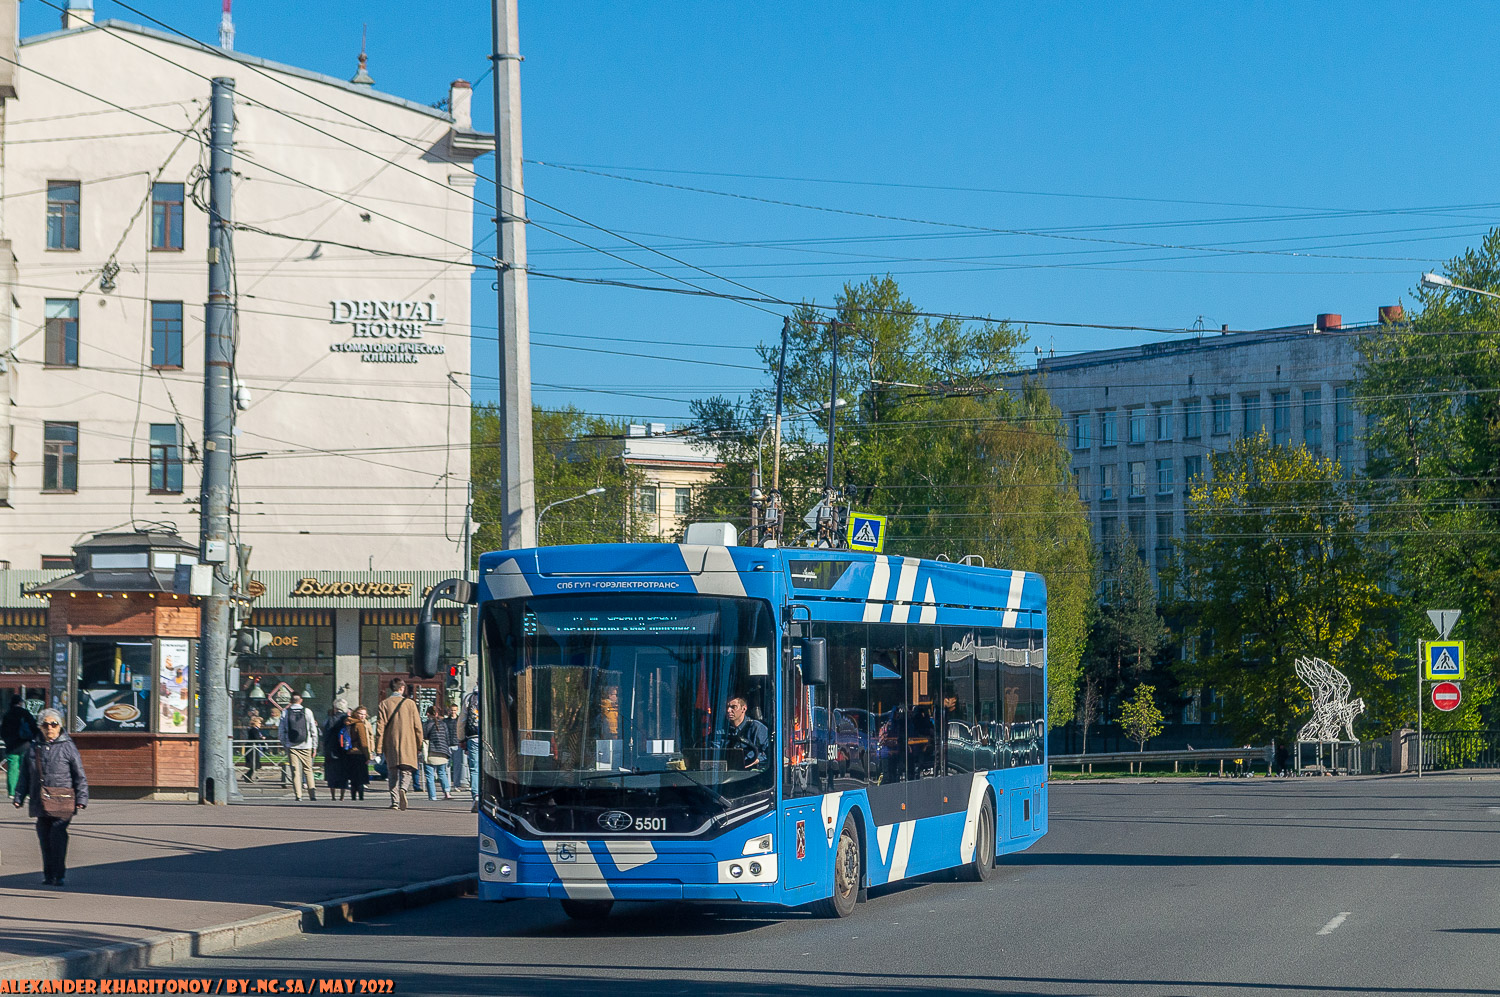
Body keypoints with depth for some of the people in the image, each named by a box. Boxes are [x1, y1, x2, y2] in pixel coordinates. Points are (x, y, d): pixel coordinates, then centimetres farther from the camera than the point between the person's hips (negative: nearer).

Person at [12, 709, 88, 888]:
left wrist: (81, 799, -3)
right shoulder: (34, 748, 13)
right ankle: (48, 874, 15)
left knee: (58, 837, -14)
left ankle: (59, 875, -7)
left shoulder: (68, 747, 2)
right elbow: (25, 777, 19)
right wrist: (19, 797, 12)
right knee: (44, 839, 5)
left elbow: (79, 776, 3)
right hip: (40, 804, 4)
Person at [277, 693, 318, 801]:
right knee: (308, 769, 9)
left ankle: (298, 795, -1)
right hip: (305, 746, 0)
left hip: (291, 746, 0)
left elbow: (280, 731, 1)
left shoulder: (285, 712, 0)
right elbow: (313, 731, 1)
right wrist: (314, 746, 8)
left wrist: (284, 745, 12)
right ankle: (312, 793, 0)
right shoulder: (307, 711, 0)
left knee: (295, 770, 3)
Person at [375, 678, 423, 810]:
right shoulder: (410, 703, 1)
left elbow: (380, 727, -3)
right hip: (408, 744, -1)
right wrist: (419, 746, 11)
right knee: (407, 770, 5)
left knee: (392, 773, 9)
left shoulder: (384, 704, 0)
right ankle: (403, 789, -24)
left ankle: (395, 801, 4)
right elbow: (417, 726, 2)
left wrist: (378, 748, -1)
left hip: (390, 744, 1)